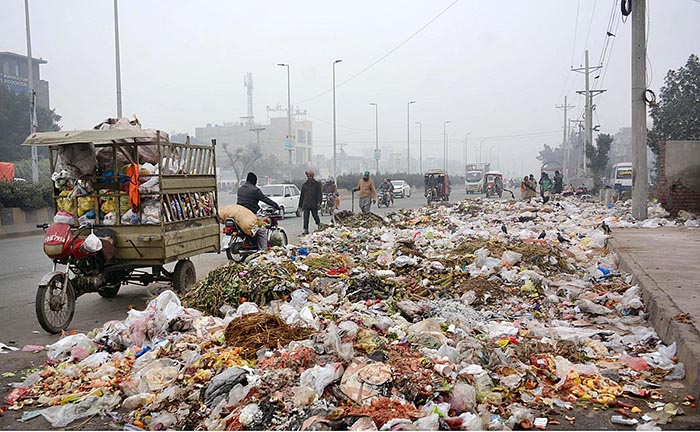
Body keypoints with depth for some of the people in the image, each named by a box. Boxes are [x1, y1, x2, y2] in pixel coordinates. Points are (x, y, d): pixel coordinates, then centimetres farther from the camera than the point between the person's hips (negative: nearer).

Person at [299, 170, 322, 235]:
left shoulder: (317, 184, 4)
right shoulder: (304, 185, 13)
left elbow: (319, 194, 0)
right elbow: (302, 195, 16)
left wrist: (319, 202, -12)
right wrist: (301, 205, 13)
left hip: (314, 204, -2)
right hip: (306, 204, 2)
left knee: (315, 215, 6)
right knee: (305, 217, -5)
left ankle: (318, 224, 34)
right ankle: (305, 229, -5)